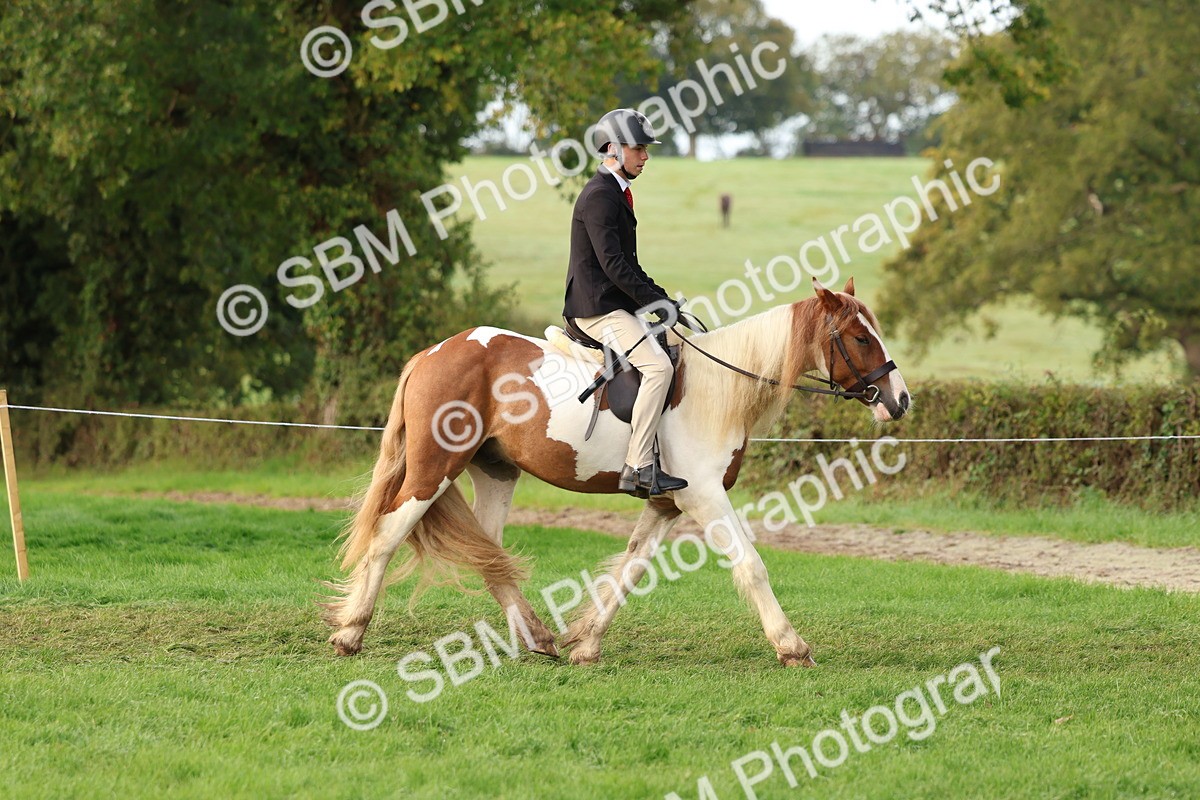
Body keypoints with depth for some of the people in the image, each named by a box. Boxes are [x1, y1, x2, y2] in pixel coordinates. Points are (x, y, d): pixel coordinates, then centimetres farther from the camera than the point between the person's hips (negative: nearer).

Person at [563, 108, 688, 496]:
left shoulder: (616, 193, 18)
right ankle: (638, 467, -26)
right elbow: (613, 264, -22)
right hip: (598, 308, -11)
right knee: (657, 365, -24)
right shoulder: (599, 196, -14)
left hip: (615, 304, 11)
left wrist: (660, 296, 11)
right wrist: (654, 300, -20)